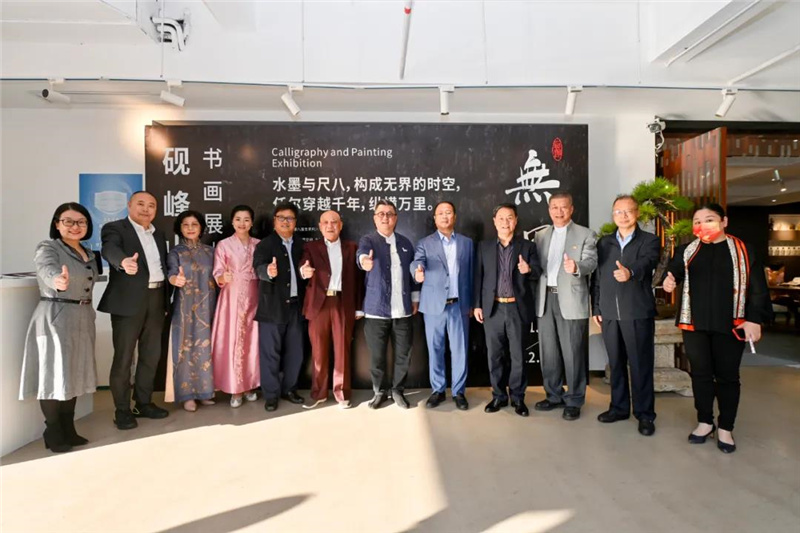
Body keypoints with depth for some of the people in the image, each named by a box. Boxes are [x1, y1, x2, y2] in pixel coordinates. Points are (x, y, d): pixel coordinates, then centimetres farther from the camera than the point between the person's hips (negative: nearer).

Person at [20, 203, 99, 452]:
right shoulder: (47, 248, -10)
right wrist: (57, 280, -54)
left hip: (83, 319, 7)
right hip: (55, 318, -7)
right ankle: (53, 435, 14)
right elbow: (47, 269, -33)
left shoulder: (89, 253, 10)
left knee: (74, 374, 12)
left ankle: (68, 430, 24)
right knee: (54, 375, 0)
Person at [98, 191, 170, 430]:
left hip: (156, 299, 6)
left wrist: (166, 299, 9)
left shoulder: (159, 234, 17)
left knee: (151, 355, 12)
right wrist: (124, 261, -47)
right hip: (128, 301, -6)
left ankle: (144, 402, 25)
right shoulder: (114, 228, -3)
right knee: (123, 357, 0)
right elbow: (110, 249, -24)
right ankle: (122, 410, 11)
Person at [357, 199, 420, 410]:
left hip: (403, 310, 3)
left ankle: (398, 391, 27)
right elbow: (362, 252, -26)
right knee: (377, 355, 6)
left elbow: (413, 272, 15)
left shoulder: (405, 243, 10)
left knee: (403, 354, 8)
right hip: (377, 310, -3)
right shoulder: (368, 240, -2)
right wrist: (364, 260, -49)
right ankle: (379, 392, 26)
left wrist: (415, 297, 11)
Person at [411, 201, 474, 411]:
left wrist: (471, 303, 8)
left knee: (460, 350, 5)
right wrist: (418, 270, -39)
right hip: (434, 305, -1)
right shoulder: (425, 243, 4)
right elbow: (417, 262, -15)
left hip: (459, 305, 1)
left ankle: (459, 392, 18)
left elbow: (470, 274, 10)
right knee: (435, 350, 7)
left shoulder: (467, 243, 10)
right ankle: (438, 390, 21)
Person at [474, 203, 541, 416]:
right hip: (492, 308, 1)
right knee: (495, 355, 8)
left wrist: (528, 270, -21)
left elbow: (538, 274, 1)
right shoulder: (484, 246, 7)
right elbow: (479, 277, 6)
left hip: (518, 309, -1)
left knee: (518, 355, 6)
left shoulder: (527, 246, 4)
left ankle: (518, 397, 20)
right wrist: (477, 305, 1)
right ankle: (498, 396, 22)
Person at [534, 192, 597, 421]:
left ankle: (573, 401, 15)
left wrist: (576, 267, -35)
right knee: (548, 351, 12)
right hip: (546, 299, 5)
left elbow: (591, 262, -14)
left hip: (571, 300, -4)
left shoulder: (585, 234, 1)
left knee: (573, 353, 1)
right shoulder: (540, 235, 15)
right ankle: (554, 395, 26)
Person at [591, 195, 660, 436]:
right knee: (615, 363, 12)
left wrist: (630, 272, -43)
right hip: (610, 313, 4)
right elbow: (596, 277, 12)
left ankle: (645, 413, 15)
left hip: (638, 313, -3)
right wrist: (596, 308, 7)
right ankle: (619, 407, 25)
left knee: (641, 364, 3)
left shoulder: (650, 241, 1)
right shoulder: (603, 243, 12)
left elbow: (647, 263, -21)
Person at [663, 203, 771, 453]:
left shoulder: (742, 250, 2)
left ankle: (725, 428, 20)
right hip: (695, 323, 2)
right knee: (700, 373, 9)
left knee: (727, 376, 7)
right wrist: (669, 280, -31)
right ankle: (705, 422, 24)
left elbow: (757, 288, -1)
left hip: (730, 324, -1)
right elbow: (674, 271, -7)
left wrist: (754, 319, -9)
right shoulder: (686, 251, 7)